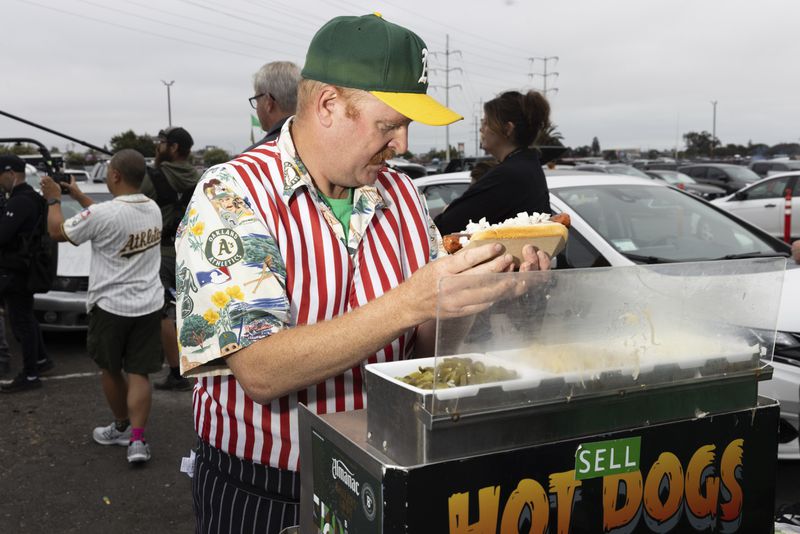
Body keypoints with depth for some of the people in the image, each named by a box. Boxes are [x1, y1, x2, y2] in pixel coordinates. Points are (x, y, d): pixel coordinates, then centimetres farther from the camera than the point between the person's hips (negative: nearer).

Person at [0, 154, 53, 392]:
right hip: (23, 268, 10)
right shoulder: (29, 198, 13)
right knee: (25, 317, 21)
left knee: (20, 321, -3)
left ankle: (29, 376, 4)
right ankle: (41, 359, 34)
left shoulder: (20, 201, -21)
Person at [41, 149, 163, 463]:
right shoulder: (153, 209, 0)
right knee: (138, 373, 6)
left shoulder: (103, 214, -21)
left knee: (110, 369, 17)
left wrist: (54, 200, 12)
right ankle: (137, 439, -2)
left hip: (111, 306, -4)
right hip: (148, 305, 5)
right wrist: (78, 196, 26)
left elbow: (57, 232, -5)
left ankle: (122, 427, 31)